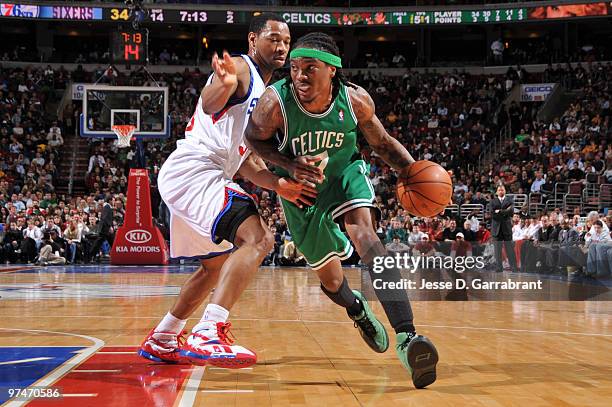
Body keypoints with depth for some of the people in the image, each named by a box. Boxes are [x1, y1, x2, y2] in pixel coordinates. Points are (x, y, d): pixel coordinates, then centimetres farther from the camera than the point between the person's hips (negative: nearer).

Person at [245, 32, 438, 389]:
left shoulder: (355, 100, -24)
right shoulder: (276, 102, -30)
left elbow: (382, 142, -6)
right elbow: (255, 139, -10)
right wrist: (290, 166, -29)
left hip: (345, 173, -1)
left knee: (364, 232, -32)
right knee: (329, 277, 12)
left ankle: (407, 338, -43)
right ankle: (358, 311, 52)